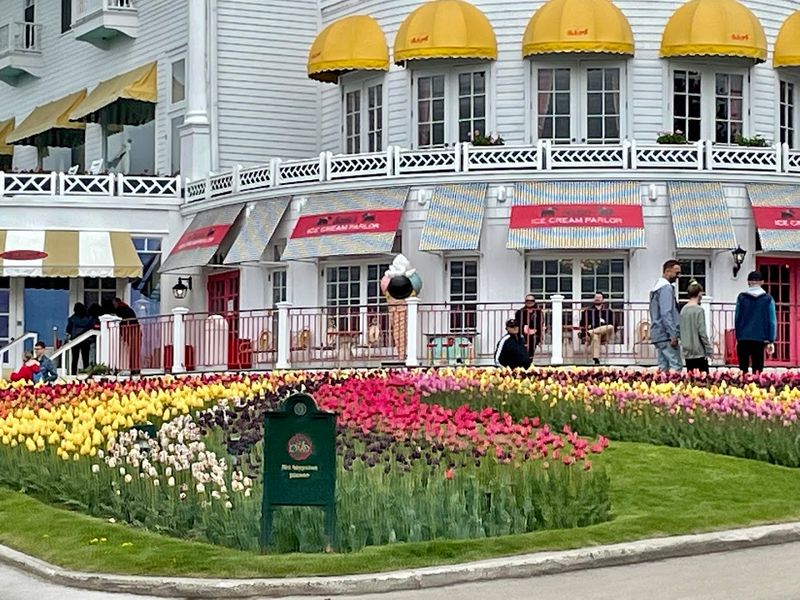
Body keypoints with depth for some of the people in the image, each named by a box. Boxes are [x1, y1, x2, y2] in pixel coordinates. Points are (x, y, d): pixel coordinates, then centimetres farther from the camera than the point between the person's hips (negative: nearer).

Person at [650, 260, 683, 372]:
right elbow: (666, 313, -20)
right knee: (676, 366, -13)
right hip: (666, 334, -10)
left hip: (657, 334, 10)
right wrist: (673, 335, -21)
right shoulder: (666, 288, -11)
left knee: (663, 367, 9)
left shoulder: (657, 286, 19)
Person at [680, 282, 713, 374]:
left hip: (687, 352, 7)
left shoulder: (683, 310, 7)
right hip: (699, 352, -7)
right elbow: (702, 332, -14)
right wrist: (709, 350, -7)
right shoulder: (699, 310, -12)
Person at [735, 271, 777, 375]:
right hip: (760, 338, 0)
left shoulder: (742, 298, 1)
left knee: (743, 369, 7)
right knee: (757, 368, 2)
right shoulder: (768, 299, 1)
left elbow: (737, 319, 3)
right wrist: (771, 341, 3)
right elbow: (772, 321, -1)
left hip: (743, 339, 0)